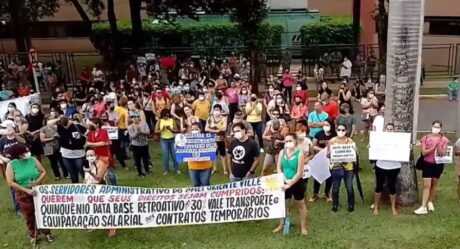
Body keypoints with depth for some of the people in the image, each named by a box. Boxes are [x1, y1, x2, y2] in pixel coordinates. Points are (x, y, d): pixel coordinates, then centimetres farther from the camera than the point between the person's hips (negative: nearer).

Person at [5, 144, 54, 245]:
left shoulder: (33, 160, -6)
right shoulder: (11, 165, -13)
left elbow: (43, 172, 0)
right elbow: (10, 182, -17)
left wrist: (38, 181, -20)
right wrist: (27, 190, -22)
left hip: (38, 191, 2)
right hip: (23, 194, -1)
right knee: (29, 216, 11)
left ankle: (46, 233, 28)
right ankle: (33, 236, 31)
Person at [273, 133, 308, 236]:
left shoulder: (299, 153, -17)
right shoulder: (282, 152, -4)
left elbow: (299, 173, -18)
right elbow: (279, 168, -3)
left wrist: (290, 183, -21)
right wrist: (285, 180, -15)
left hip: (297, 183, -4)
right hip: (285, 183, 4)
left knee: (300, 204, 13)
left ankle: (303, 227, 25)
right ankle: (281, 225, 30)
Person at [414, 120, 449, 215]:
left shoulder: (444, 139, -4)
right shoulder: (426, 138, -6)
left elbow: (443, 154, -10)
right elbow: (423, 152, -12)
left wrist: (438, 145, -24)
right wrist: (433, 147, -23)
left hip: (438, 164, 2)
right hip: (427, 164, -1)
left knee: (434, 184, 14)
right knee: (426, 185, -6)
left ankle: (430, 202, 34)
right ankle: (423, 207, -5)